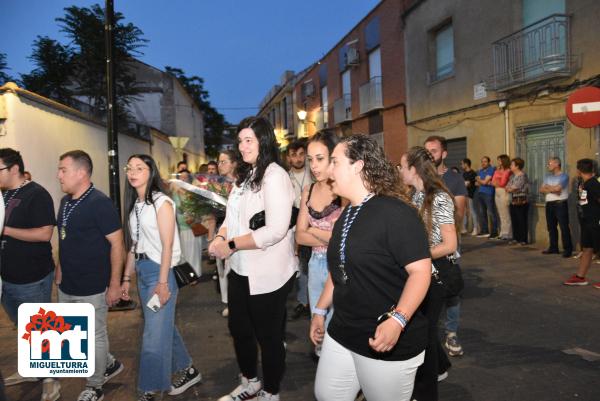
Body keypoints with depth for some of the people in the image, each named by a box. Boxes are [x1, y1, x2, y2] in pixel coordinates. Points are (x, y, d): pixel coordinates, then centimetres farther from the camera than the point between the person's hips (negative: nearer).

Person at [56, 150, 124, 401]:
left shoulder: (100, 203, -17)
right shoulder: (65, 201, 6)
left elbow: (117, 243, -18)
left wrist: (114, 284, -19)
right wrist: (59, 270, 16)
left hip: (92, 287, -8)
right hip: (66, 285, 8)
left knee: (94, 336, 7)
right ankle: (109, 364, 40)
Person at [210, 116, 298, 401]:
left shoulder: (275, 175, -18)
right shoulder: (244, 174, 8)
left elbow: (275, 230, -26)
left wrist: (231, 245, -19)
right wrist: (220, 237, -6)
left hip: (268, 275, -8)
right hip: (240, 270, 9)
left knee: (269, 336, 10)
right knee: (239, 329, 22)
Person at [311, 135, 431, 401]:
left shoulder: (395, 212, -18)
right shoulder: (346, 215, 9)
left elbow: (421, 270, -23)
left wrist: (397, 320, -33)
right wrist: (320, 310, 20)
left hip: (388, 342, -8)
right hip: (341, 334, 8)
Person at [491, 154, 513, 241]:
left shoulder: (508, 171, -8)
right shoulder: (497, 170, 15)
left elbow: (502, 183, -12)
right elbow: (493, 182, 9)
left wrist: (497, 183, 3)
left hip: (504, 193, -8)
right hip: (497, 193, 8)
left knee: (506, 215, -6)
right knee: (501, 215, 9)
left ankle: (508, 234, -2)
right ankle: (503, 233, 13)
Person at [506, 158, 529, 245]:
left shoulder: (522, 176, -13)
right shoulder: (512, 176, 14)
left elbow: (515, 188, -16)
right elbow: (507, 187, 11)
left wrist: (510, 188, 2)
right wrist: (509, 188, -10)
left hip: (521, 202, -8)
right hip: (513, 201, 8)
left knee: (522, 221, -3)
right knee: (514, 221, 10)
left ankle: (523, 240, 3)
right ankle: (515, 238, 17)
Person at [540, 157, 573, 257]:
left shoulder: (564, 176, -6)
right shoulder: (548, 176, 15)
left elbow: (557, 188, -20)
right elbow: (541, 190, 6)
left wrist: (547, 187, -2)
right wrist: (552, 190, -10)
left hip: (560, 204, -7)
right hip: (549, 204, 7)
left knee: (564, 227, -7)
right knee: (551, 227, 11)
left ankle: (567, 249, -3)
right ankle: (553, 247, 19)